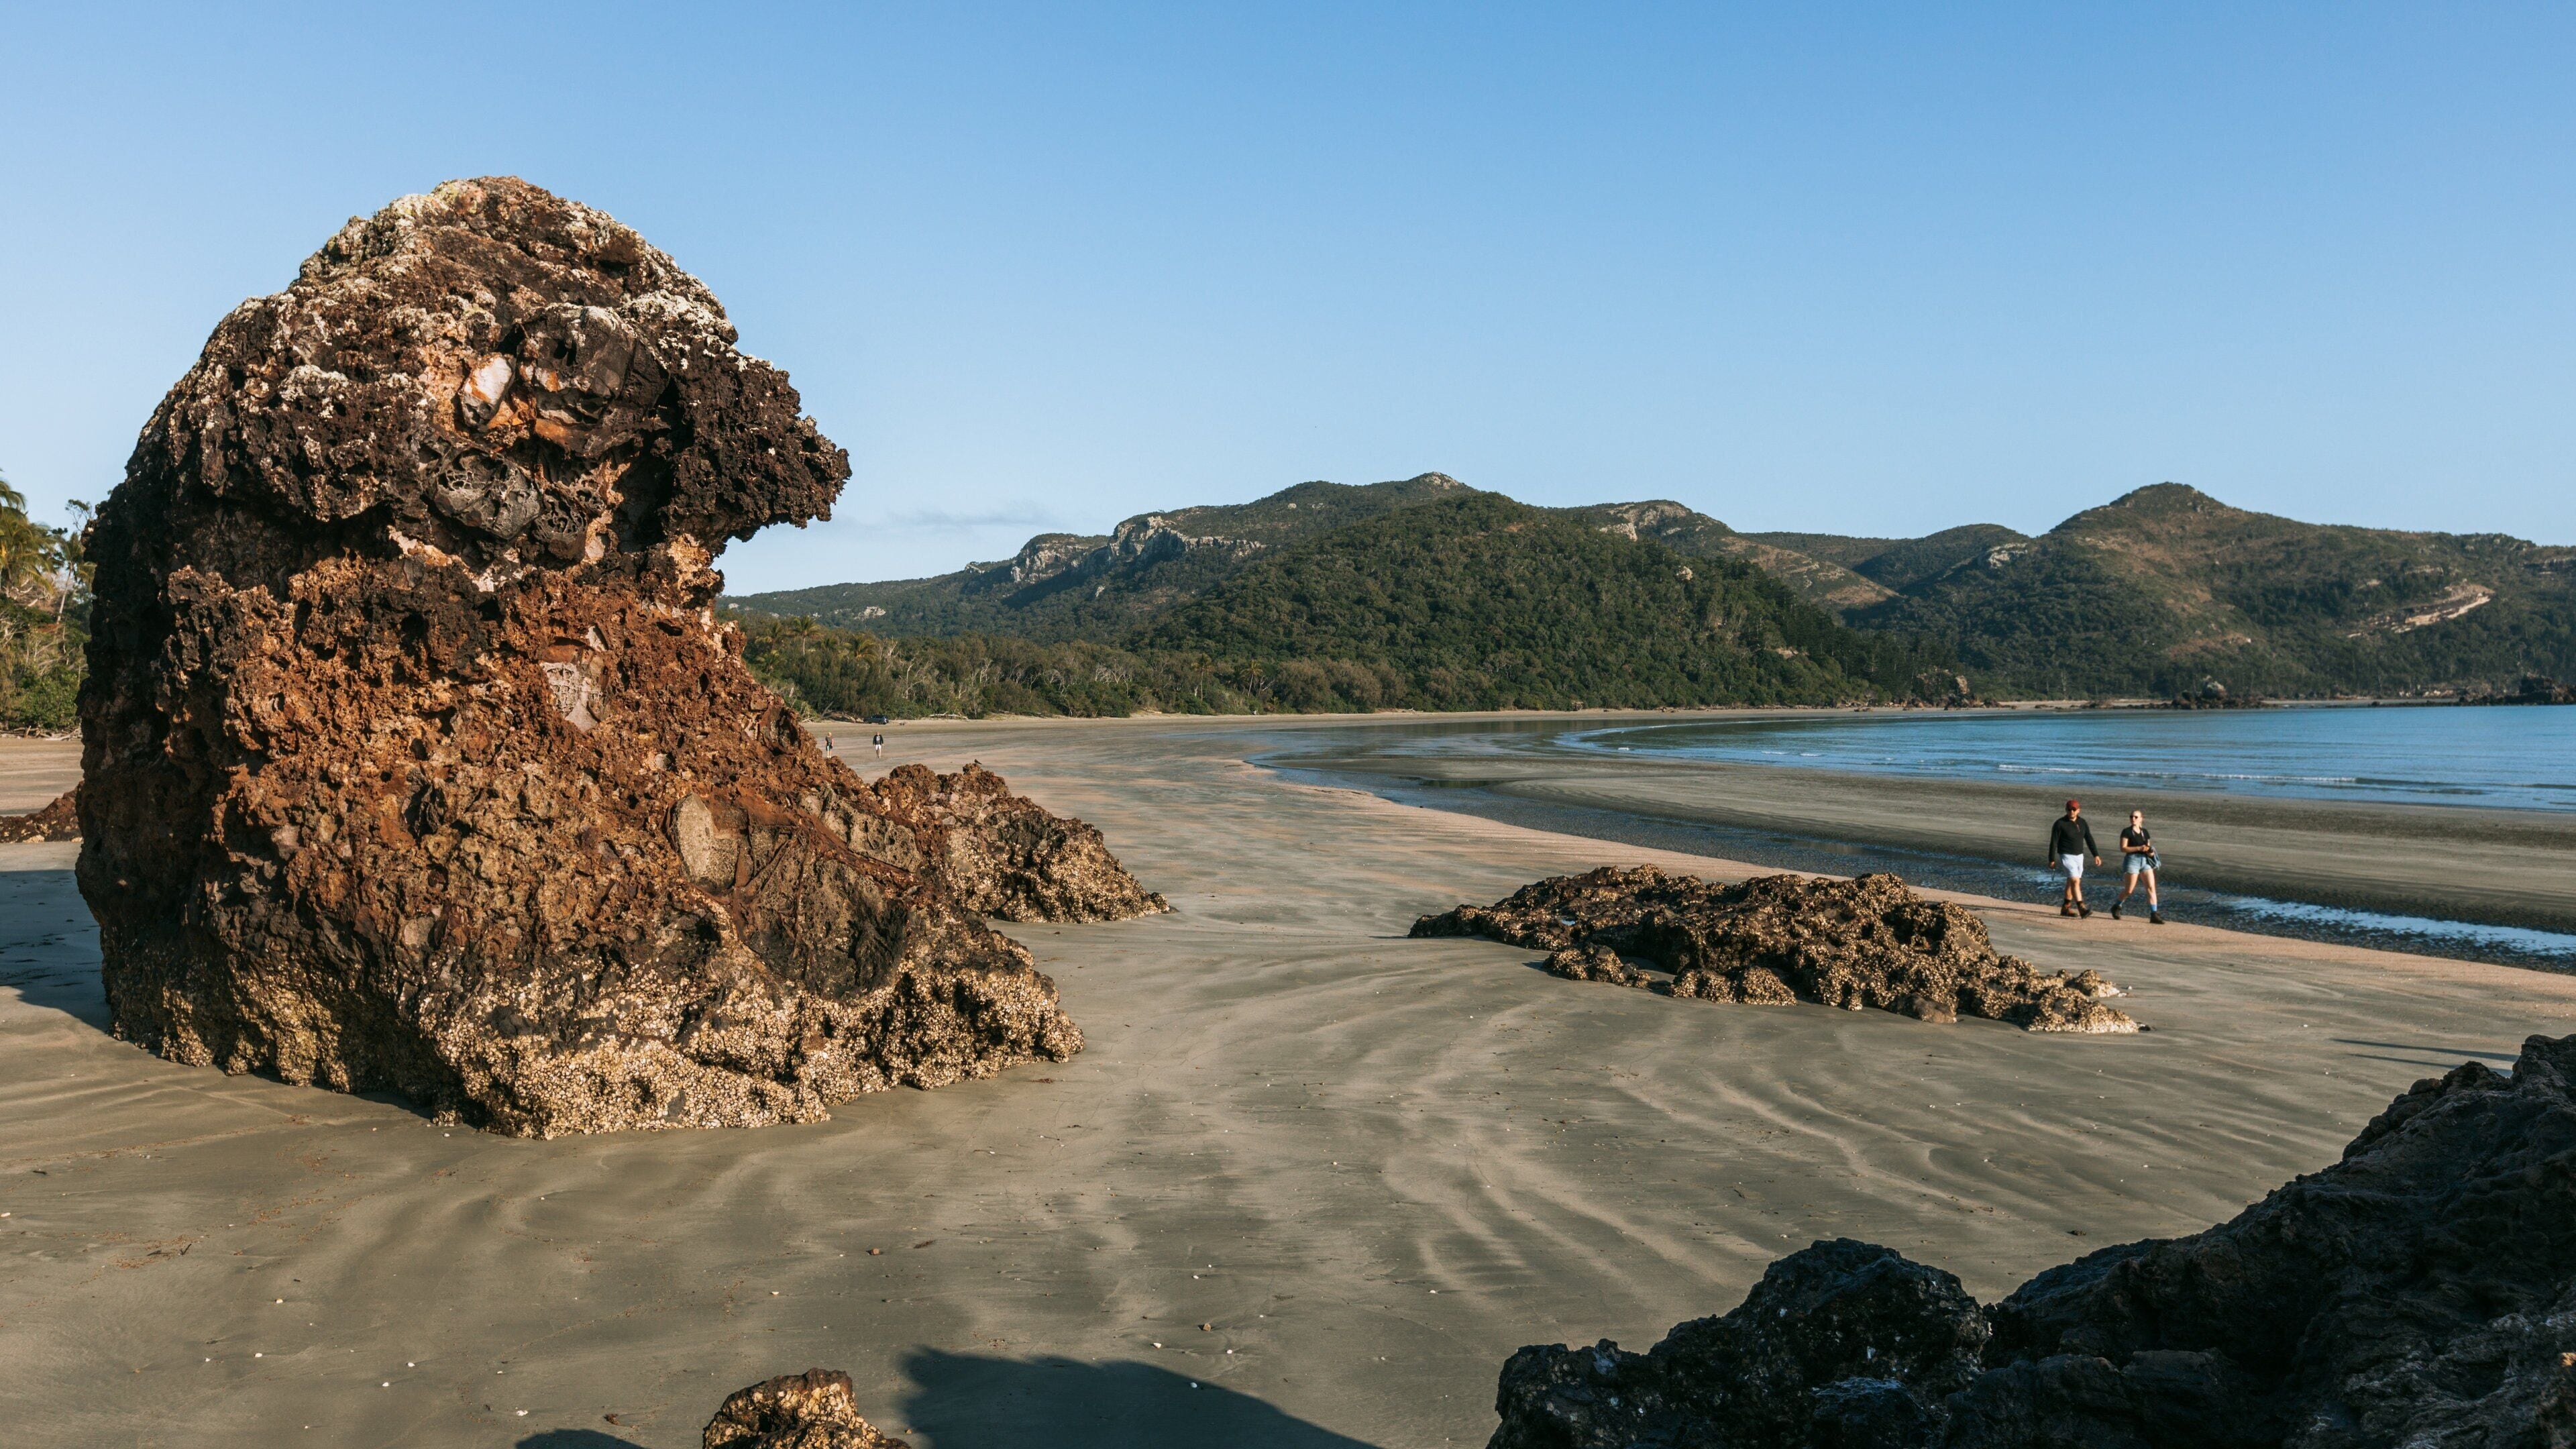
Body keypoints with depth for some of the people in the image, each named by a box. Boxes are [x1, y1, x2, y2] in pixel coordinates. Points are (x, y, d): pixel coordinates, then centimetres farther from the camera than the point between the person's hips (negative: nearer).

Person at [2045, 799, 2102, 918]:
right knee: (2075, 881, -18)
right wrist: (2052, 860, -11)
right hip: (2066, 856, -6)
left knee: (2071, 882, 12)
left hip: (2079, 856, 6)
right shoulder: (2060, 824, -11)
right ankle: (2081, 908, -26)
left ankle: (2065, 908, 22)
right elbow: (2053, 842, -10)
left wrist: (2096, 855, 2)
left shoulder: (2083, 823, 6)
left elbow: (2089, 840, 9)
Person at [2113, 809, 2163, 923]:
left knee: (2151, 887, -6)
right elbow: (2123, 848, -11)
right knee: (2129, 889, -1)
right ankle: (2116, 907, 24)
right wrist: (2139, 848, -20)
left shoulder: (2145, 832, 13)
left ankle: (2154, 915, -7)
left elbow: (2148, 847, 20)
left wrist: (2150, 851, -3)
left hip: (2145, 860, 5)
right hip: (2132, 860, -5)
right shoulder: (2127, 832, -4)